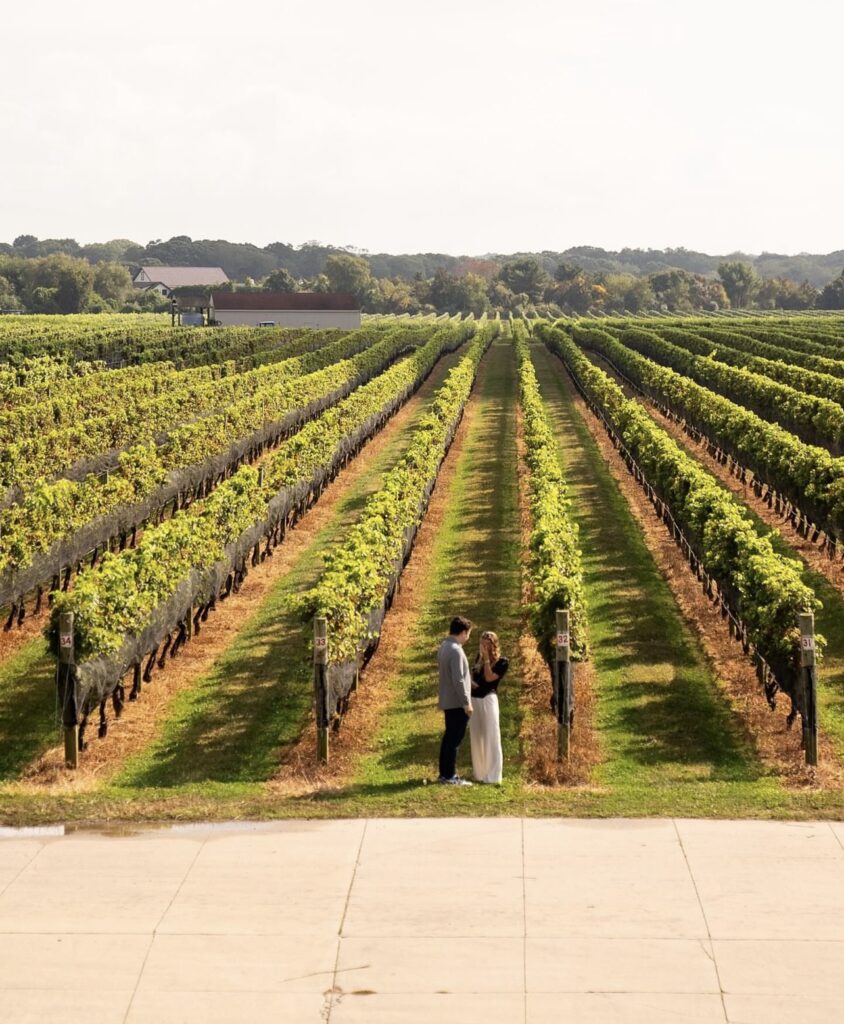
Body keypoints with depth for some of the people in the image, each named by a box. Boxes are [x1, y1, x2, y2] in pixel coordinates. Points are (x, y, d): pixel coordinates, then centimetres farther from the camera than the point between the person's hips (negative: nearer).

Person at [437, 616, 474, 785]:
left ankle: (444, 773, 19)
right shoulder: (455, 650, -20)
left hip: (448, 701, 9)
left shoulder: (444, 647, 10)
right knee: (455, 739, -4)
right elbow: (458, 679, -22)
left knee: (449, 737, 14)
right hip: (457, 703, -9)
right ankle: (450, 776, -1)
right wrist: (467, 702, -18)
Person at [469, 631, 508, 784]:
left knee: (490, 737, -5)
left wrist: (487, 658, -12)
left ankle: (492, 776, -3)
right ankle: (479, 773, 20)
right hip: (473, 700, 6)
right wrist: (470, 683, 0)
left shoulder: (502, 662, -3)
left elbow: (489, 678, -14)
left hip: (488, 700, -6)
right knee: (476, 737, 10)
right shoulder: (479, 658, 13)